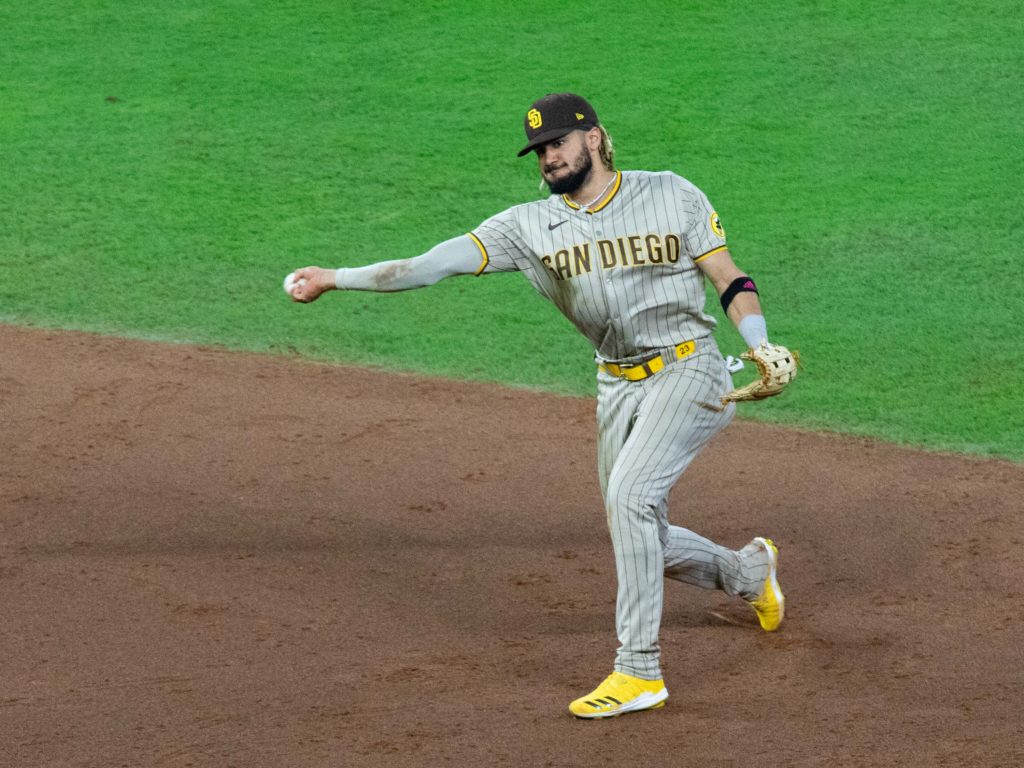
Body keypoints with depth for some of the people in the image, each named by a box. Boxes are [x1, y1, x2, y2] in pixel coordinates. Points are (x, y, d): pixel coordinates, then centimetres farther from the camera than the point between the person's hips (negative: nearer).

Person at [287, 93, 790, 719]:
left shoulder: (671, 196, -5)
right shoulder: (533, 225, 1)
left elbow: (731, 280, -4)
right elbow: (437, 263, -7)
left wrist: (762, 348, -22)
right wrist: (335, 278, -16)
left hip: (691, 372, -6)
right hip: (618, 388, 6)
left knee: (629, 495, -26)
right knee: (642, 540, 11)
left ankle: (640, 671, -20)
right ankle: (751, 572, 43)